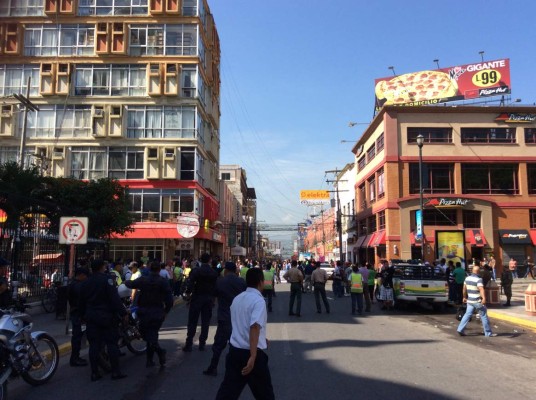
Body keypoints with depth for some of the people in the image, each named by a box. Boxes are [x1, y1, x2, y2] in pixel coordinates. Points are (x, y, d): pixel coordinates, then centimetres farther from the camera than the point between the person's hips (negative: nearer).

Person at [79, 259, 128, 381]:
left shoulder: (85, 283, 10)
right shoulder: (107, 279, -11)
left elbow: (82, 302, 17)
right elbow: (115, 299, -17)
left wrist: (84, 315, 28)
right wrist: (123, 313, -14)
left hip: (91, 317, 6)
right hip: (107, 317, -6)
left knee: (94, 345, 9)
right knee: (112, 343, 1)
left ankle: (94, 373, 11)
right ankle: (115, 371, 3)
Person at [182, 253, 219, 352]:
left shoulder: (195, 271, -10)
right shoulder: (214, 273, -1)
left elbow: (190, 284, -16)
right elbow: (216, 287, 2)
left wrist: (188, 293, -2)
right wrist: (213, 298, 11)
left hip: (197, 298, -2)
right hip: (209, 299, 2)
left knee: (192, 322, 4)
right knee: (205, 322, 9)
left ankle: (189, 344, 3)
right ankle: (202, 344, 11)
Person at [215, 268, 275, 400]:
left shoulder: (237, 299, 9)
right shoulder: (258, 300, -15)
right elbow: (254, 327, -27)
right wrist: (253, 357, -31)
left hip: (234, 350, 7)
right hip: (251, 353, -6)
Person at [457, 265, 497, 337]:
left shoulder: (467, 278, 6)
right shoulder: (478, 279, -15)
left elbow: (464, 289, 16)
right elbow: (481, 289, -31)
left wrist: (464, 297, 29)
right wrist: (484, 298, -43)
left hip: (470, 301, 6)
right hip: (478, 301, -6)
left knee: (467, 314, 9)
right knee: (484, 316, 6)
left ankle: (460, 329, 1)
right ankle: (488, 333, 14)